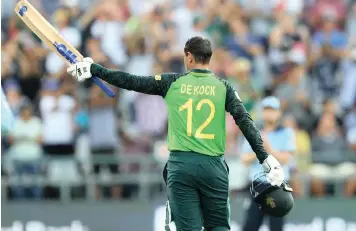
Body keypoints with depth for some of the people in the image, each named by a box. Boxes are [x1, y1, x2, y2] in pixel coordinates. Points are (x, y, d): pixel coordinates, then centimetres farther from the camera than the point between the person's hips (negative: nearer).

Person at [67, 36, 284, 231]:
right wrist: (266, 159, -5)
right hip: (213, 167, 0)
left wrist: (93, 69, 14)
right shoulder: (223, 87, 3)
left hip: (180, 164, 0)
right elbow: (245, 122, -5)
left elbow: (131, 82, 5)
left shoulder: (172, 83, 3)